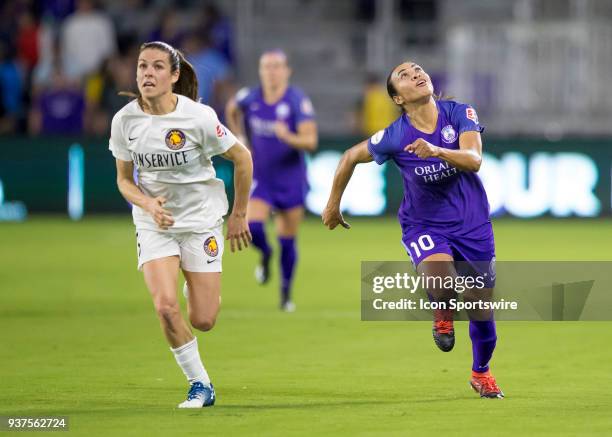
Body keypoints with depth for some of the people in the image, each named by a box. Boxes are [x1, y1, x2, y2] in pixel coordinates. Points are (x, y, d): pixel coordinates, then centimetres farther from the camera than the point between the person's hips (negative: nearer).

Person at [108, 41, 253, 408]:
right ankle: (200, 385, -1)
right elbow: (124, 179, 3)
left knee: (203, 321, -2)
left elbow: (242, 158, -4)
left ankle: (205, 289, 39)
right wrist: (147, 203, -19)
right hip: (154, 223, 2)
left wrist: (239, 215, 2)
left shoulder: (198, 117, -18)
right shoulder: (125, 121, -9)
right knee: (165, 306, -21)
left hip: (201, 219, -2)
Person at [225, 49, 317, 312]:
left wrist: (288, 137, -43)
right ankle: (265, 256, 17)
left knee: (287, 241, 5)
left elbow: (311, 142, -25)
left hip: (290, 179, -1)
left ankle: (286, 294, 24)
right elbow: (231, 110, 18)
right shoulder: (250, 98, -7)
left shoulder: (298, 101, -17)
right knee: (253, 228, -19)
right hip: (260, 177, 1)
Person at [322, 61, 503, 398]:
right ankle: (443, 313, 7)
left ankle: (481, 373, 38)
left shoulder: (459, 114, -12)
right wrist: (333, 204, 11)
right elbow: (351, 157, 2)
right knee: (439, 278, -32)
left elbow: (473, 159, -25)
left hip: (472, 223, 2)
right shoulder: (394, 137, -14)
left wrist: (436, 151, -42)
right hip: (424, 224, -2)